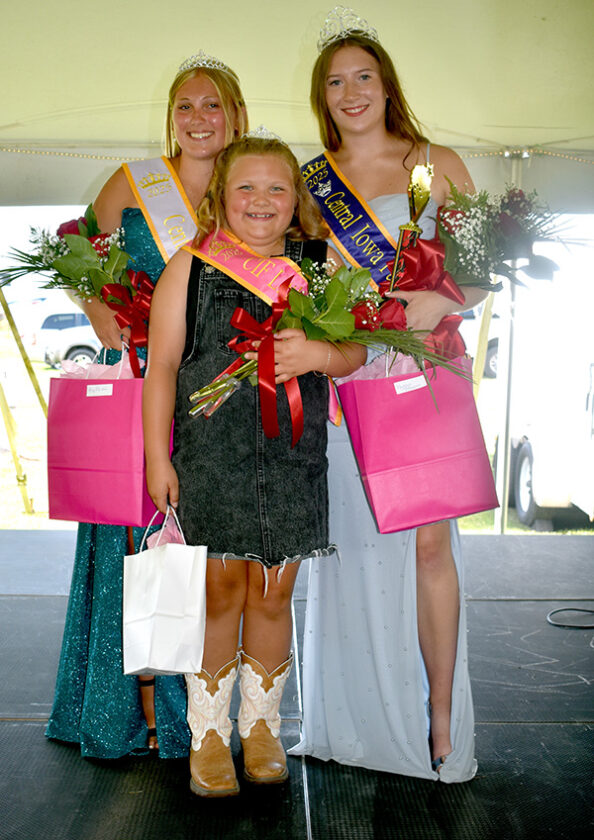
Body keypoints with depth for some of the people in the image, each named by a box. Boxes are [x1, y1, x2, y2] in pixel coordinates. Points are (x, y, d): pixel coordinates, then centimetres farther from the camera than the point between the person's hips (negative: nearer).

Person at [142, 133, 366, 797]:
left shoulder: (318, 267, 7)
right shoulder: (190, 268, 1)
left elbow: (356, 351, 8)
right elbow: (162, 363, 2)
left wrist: (321, 353, -16)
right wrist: (156, 455, -2)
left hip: (294, 457, 2)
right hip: (210, 455, -2)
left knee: (272, 596, 10)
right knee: (220, 593, 3)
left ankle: (261, 726, 28)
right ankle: (208, 734, 20)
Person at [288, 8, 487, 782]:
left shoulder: (439, 164, 8)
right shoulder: (307, 181, 12)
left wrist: (442, 301, -14)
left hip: (421, 375, -1)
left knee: (428, 542, -6)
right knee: (349, 543, 5)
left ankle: (439, 722, 7)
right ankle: (352, 719, 19)